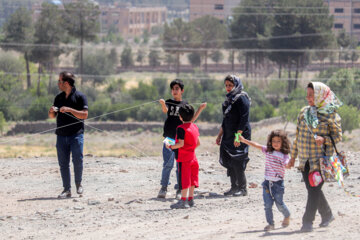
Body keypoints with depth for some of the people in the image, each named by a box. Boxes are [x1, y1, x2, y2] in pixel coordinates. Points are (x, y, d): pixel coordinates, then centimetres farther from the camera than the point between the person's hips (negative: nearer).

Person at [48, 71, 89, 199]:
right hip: (61, 135, 5)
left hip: (76, 134, -5)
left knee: (77, 161, -8)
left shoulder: (80, 96, -3)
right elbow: (52, 116, 19)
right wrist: (51, 111, -5)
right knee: (63, 163, 1)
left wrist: (69, 110, -18)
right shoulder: (59, 97, 13)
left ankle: (78, 184, 14)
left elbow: (84, 115, -9)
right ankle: (67, 189, 6)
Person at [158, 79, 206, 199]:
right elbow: (165, 110, -15)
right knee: (168, 164, -6)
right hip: (169, 137, -1)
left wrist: (200, 109, 4)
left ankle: (179, 189, 10)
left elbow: (190, 120, 10)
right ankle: (163, 187, 5)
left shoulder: (185, 104, 11)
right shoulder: (169, 102, 6)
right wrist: (162, 104, -37)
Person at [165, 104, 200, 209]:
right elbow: (198, 143, 13)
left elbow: (181, 144, -22)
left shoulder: (181, 128, -15)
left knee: (184, 179, -7)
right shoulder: (195, 127, 9)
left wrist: (170, 146, -10)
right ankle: (190, 199, 17)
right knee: (192, 178, 12)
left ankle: (183, 201, -7)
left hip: (183, 158, -8)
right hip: (192, 156, 8)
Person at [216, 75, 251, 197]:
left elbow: (244, 119, -17)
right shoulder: (229, 99, 17)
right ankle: (234, 187, 15)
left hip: (240, 135, -9)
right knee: (229, 162, 8)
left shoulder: (242, 99, -10)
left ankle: (242, 189, -2)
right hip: (229, 136, 9)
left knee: (238, 163, -9)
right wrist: (220, 135, 21)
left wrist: (238, 136, -23)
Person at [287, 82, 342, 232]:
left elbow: (338, 136, -3)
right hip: (305, 159, 6)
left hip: (321, 159, -6)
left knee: (314, 190, -10)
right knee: (312, 189, 11)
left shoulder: (331, 115, -5)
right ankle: (327, 215, 29)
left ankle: (307, 222, -8)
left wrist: (324, 139, -22)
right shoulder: (304, 113, 10)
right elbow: (298, 136, 16)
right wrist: (293, 157, 17)